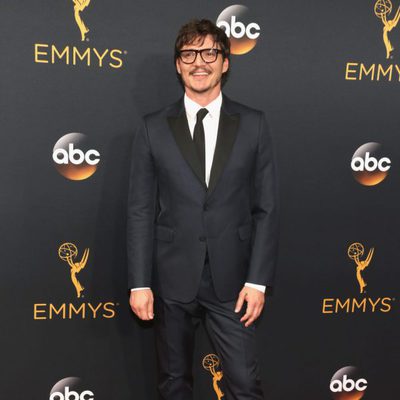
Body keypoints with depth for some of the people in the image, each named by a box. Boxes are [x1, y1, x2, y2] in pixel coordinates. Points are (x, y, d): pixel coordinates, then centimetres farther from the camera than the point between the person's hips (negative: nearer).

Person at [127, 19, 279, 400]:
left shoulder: (253, 124, 1)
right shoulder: (153, 128, 1)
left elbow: (266, 208, 0)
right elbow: (140, 211, 0)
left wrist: (257, 281, -6)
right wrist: (139, 283, -4)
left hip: (231, 280, 0)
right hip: (171, 278, 1)